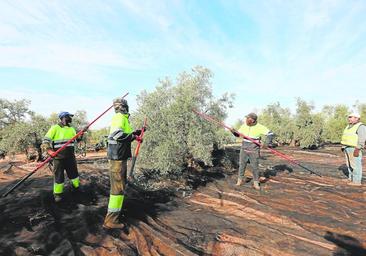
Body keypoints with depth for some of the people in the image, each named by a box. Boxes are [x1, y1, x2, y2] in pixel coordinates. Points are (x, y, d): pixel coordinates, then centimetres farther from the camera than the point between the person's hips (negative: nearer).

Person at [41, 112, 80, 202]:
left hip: (70, 156, 5)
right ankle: (57, 194, 16)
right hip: (59, 156, -4)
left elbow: (75, 140, 19)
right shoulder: (55, 128, -5)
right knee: (58, 175, 3)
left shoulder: (72, 129, 13)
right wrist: (49, 150, -22)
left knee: (73, 172, 13)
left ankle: (76, 188, 32)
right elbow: (45, 140, -9)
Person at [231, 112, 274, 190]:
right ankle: (240, 180, 22)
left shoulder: (259, 127, -11)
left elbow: (270, 134, -7)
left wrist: (266, 143, -18)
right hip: (244, 148, 4)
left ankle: (256, 183, 17)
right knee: (242, 164, 8)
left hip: (254, 150, -3)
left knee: (254, 166, 2)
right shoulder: (244, 126, 1)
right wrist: (234, 132, -11)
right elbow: (238, 134, 10)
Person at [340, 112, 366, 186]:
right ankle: (351, 178, 21)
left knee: (356, 164, -5)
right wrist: (344, 147, 16)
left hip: (354, 148, -9)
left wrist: (357, 149, -24)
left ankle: (357, 181, 1)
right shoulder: (349, 126, 15)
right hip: (347, 148, 9)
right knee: (349, 164, 12)